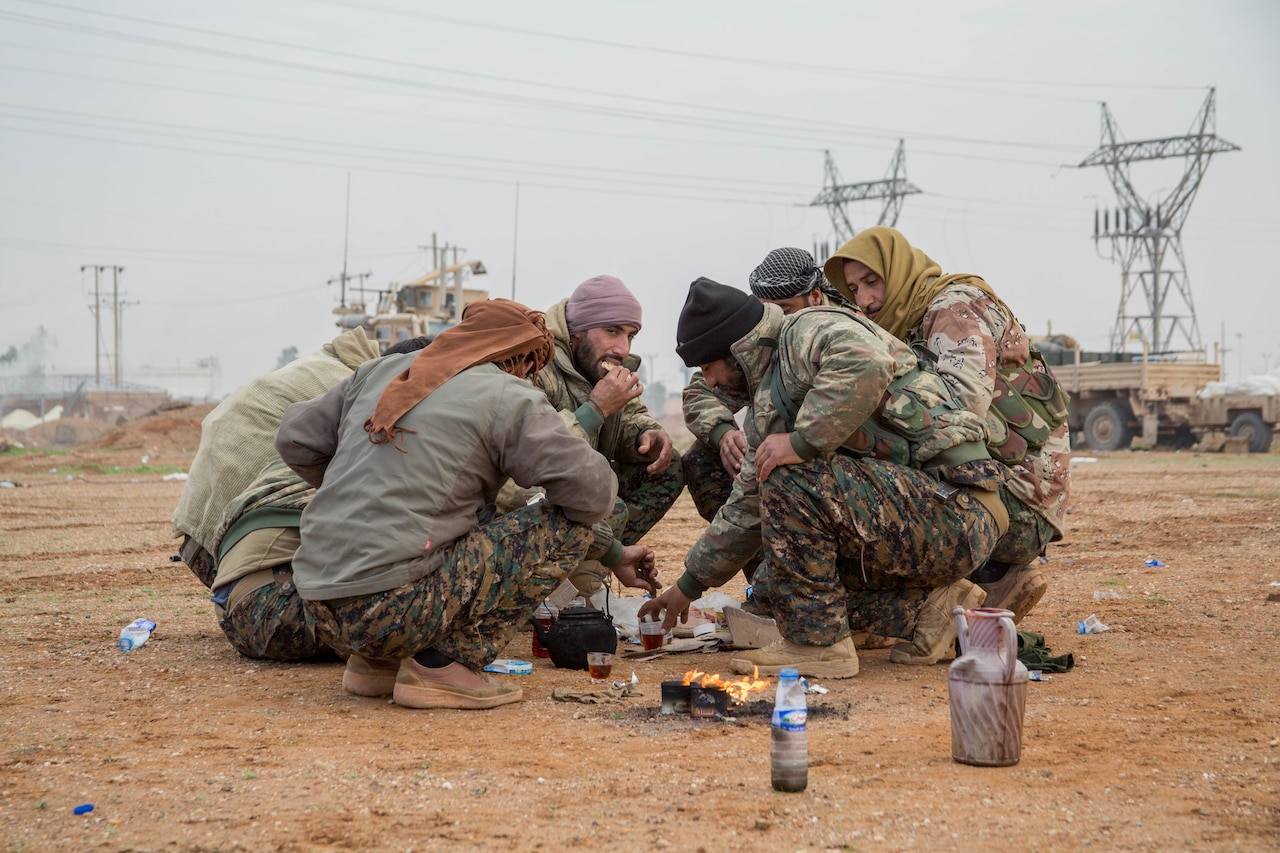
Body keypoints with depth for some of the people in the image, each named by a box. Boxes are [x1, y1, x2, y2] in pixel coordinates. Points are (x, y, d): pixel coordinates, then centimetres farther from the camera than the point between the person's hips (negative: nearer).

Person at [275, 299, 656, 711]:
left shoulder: (380, 371, 17)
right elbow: (594, 493, -5)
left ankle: (376, 664, 16)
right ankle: (443, 664, -5)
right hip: (390, 612, -8)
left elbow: (295, 439, 20)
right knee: (566, 525, 1)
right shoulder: (509, 398, -1)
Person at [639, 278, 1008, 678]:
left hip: (956, 507, -10)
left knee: (789, 478, -22)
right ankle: (931, 607, 9)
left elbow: (866, 364, -34)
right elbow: (747, 508, 28)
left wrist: (802, 441, -27)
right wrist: (689, 585, 34)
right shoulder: (767, 410, 19)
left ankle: (817, 643, -11)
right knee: (774, 582, 11)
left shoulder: (810, 331, -9)